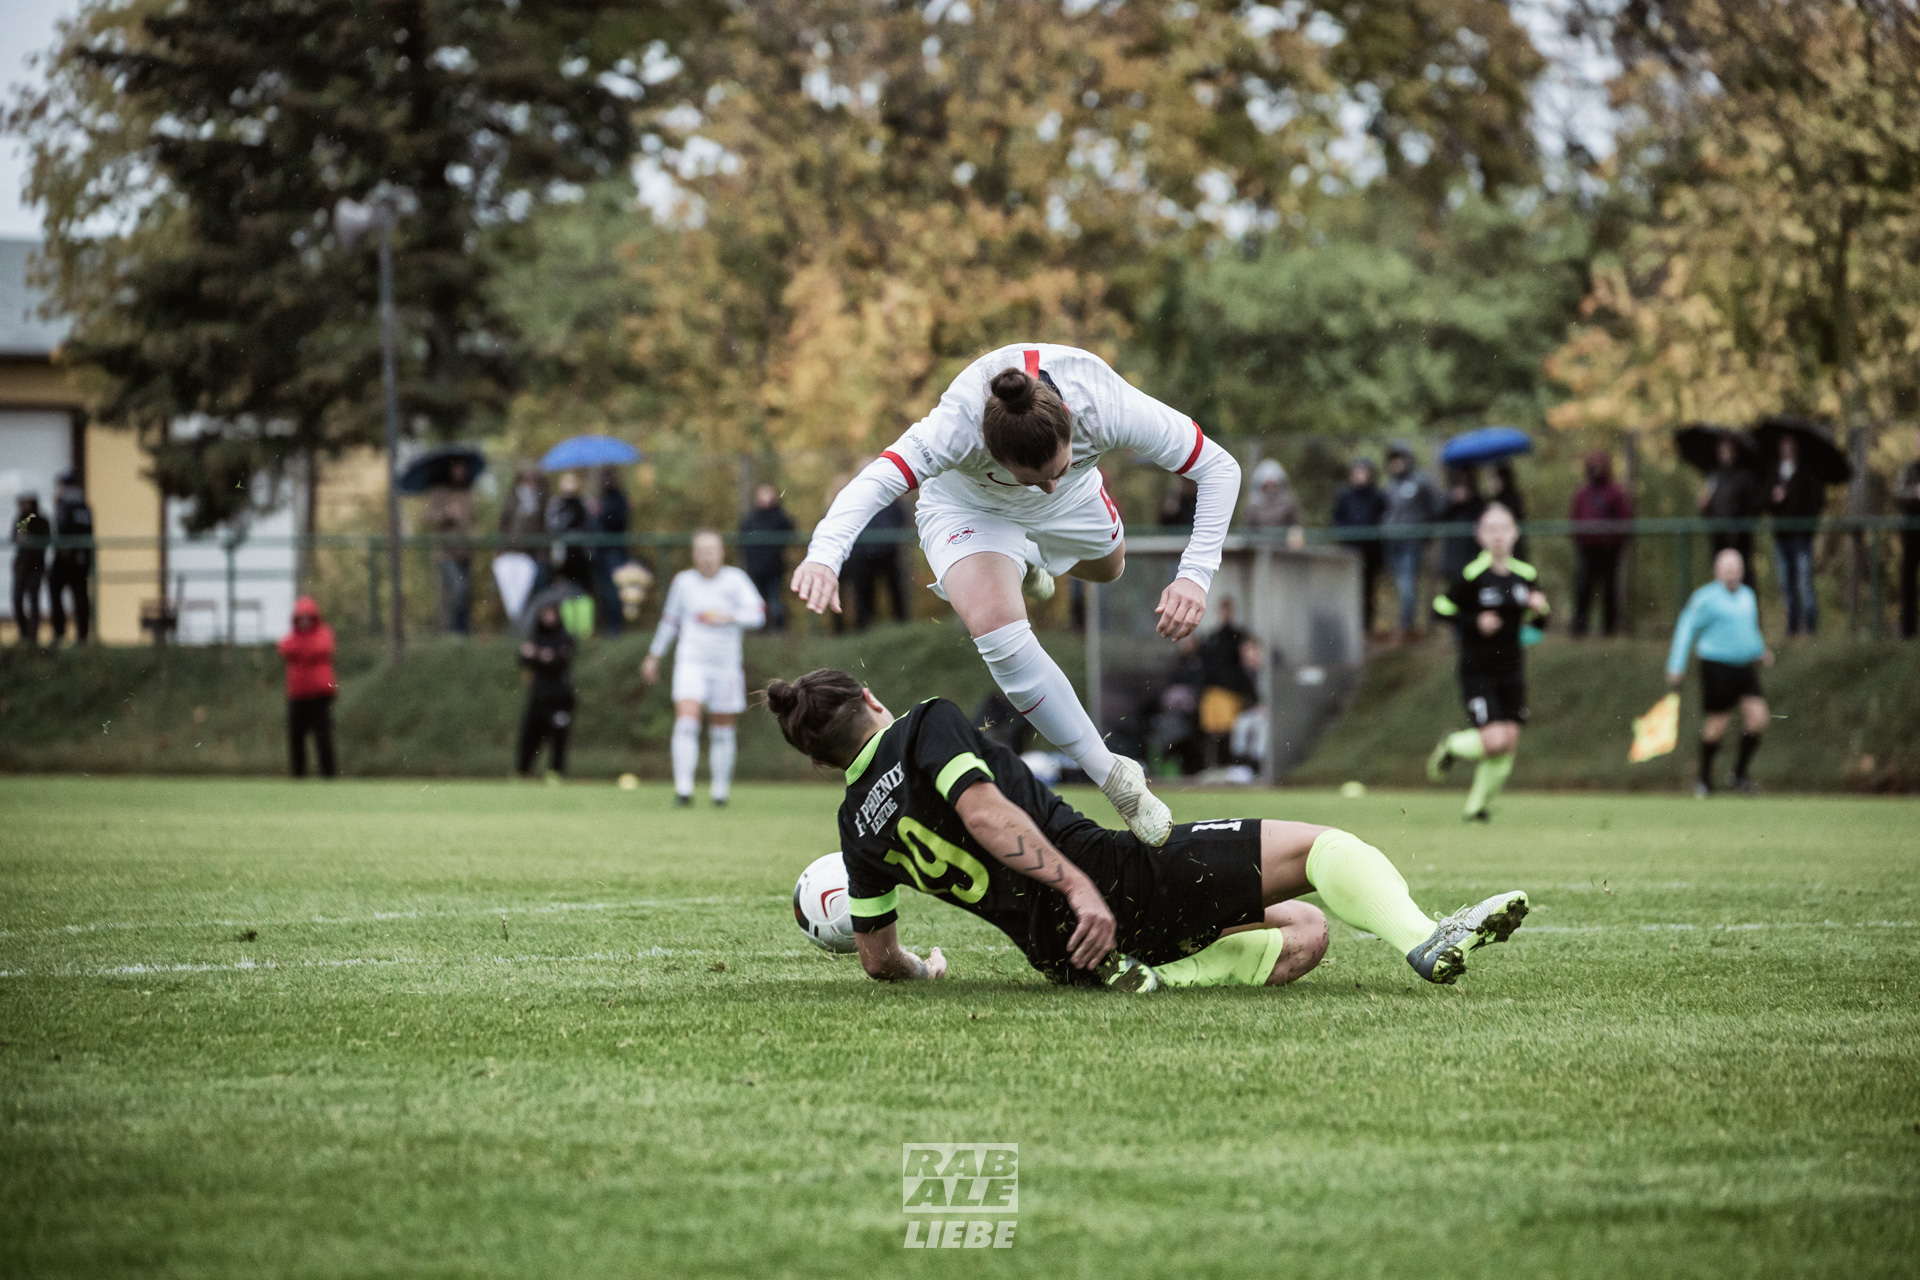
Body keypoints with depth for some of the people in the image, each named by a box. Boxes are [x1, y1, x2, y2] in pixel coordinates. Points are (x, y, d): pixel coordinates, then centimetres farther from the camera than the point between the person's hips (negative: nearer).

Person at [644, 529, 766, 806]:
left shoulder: (735, 580, -3)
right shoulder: (683, 581, 5)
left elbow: (757, 615, -9)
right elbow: (669, 620, 19)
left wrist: (729, 617, -25)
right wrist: (654, 657, 24)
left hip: (726, 665, 0)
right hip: (690, 661, 0)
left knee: (722, 731, 8)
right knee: (686, 722, -17)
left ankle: (720, 790, 22)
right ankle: (683, 788, -20)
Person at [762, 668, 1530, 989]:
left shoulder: (858, 827, 15)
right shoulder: (926, 726, -1)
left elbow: (878, 958, 20)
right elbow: (984, 813, -19)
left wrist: (921, 970, 43)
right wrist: (1078, 886, -25)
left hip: (1058, 955, 6)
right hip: (1120, 878, -6)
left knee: (1303, 933, 21)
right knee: (1321, 846, 0)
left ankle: (1143, 976, -3)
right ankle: (1422, 941, -27)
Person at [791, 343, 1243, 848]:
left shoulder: (1106, 405, -42)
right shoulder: (957, 425, -46)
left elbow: (1219, 467, -33)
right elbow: (874, 483, -55)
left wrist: (1195, 574, -44)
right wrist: (824, 554, -75)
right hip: (969, 508, -3)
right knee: (997, 629, -28)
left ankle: (1032, 558, 67)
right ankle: (1114, 777, -14)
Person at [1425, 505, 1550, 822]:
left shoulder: (1525, 575, 4)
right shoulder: (1473, 575, -12)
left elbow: (1536, 624, 15)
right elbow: (1441, 608, -5)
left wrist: (1538, 610, -7)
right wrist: (1474, 622, -17)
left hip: (1511, 670, 5)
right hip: (1477, 672, -5)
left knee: (1509, 741, -1)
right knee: (1494, 741, -17)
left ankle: (1477, 805, 19)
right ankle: (1451, 747, 17)